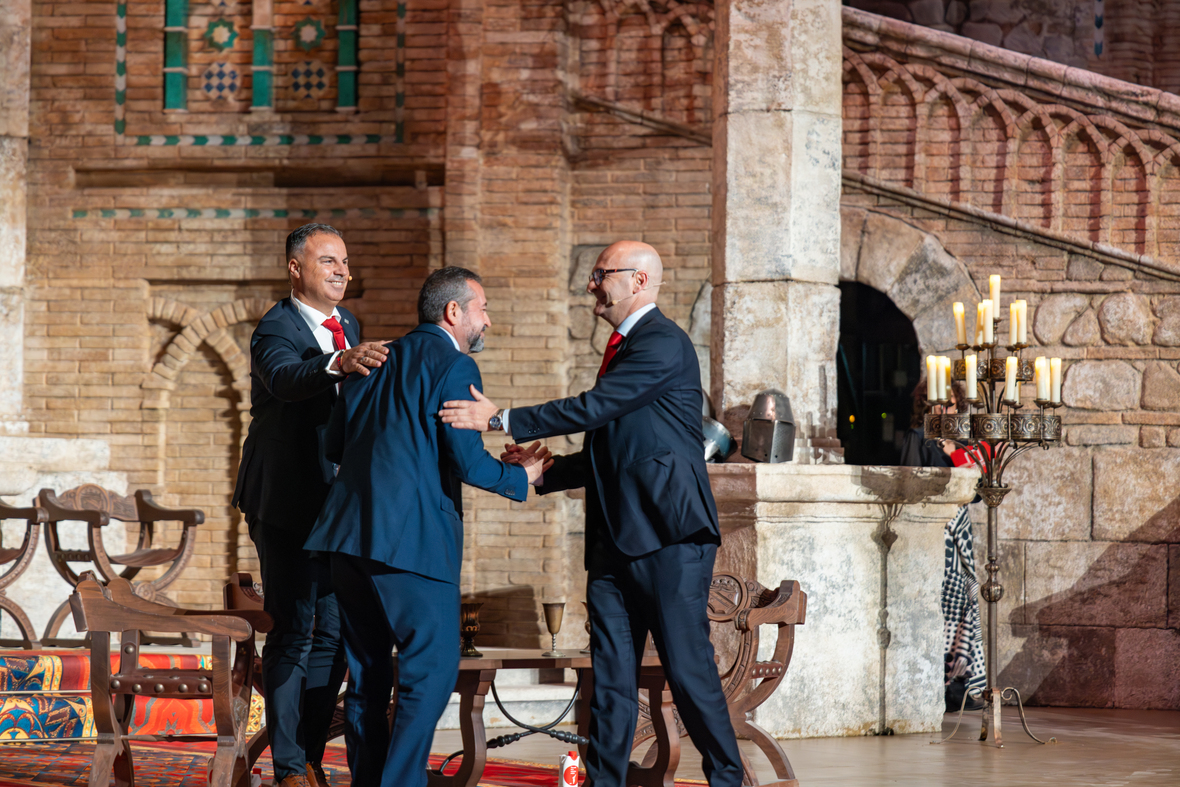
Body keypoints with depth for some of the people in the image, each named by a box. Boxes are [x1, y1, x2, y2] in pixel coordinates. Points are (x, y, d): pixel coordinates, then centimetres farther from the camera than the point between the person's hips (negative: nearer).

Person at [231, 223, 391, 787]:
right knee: (293, 633, -6)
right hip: (287, 503, -8)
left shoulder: (346, 324, 11)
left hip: (338, 503, 8)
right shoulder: (276, 329, -14)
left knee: (334, 630, 10)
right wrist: (338, 363, -56)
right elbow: (286, 378, -38)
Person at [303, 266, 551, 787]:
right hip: (412, 539, -8)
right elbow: (467, 460, -13)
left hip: (350, 531, 8)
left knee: (366, 673, 13)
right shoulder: (454, 366, -6)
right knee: (431, 670, -2)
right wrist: (521, 477, 5)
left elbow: (333, 446, 17)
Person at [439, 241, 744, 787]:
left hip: (669, 535, -9)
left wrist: (502, 419, -16)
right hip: (616, 537, 9)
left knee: (688, 669, -5)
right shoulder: (622, 348, 21)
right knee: (610, 674, 6)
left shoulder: (663, 344, -10)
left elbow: (596, 408, -19)